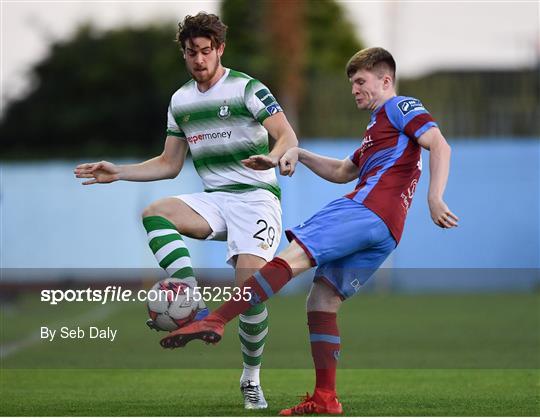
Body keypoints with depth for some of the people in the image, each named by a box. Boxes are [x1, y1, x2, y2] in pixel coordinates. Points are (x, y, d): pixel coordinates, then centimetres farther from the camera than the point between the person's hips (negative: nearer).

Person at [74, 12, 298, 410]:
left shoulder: (247, 88, -7)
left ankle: (252, 377, -4)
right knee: (155, 214, -25)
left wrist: (274, 157, -39)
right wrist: (118, 172, 8)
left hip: (256, 196, -5)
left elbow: (287, 136, -16)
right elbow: (169, 164, 19)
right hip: (214, 199, 5)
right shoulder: (180, 101, 12)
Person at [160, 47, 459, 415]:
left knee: (292, 257, -22)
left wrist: (434, 199, -23)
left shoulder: (401, 108, 6)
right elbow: (342, 172, 42)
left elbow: (440, 146, -10)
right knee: (322, 302, 6)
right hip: (385, 232, 10)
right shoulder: (379, 125, 36)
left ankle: (215, 321, -35)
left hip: (367, 207, -10)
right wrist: (300, 155, 28)